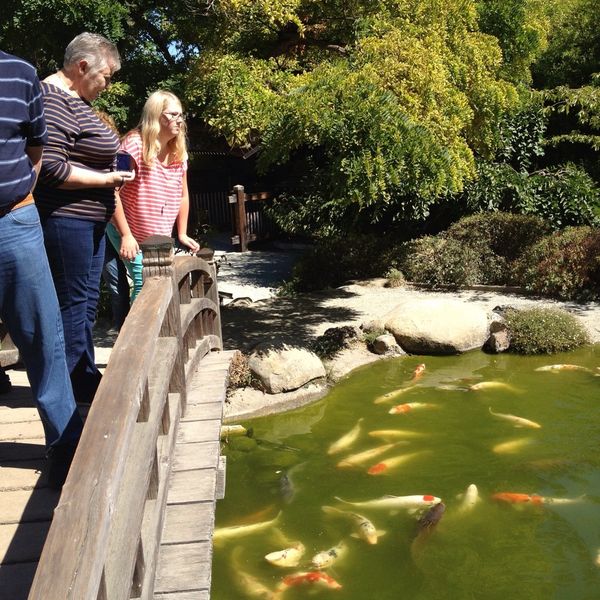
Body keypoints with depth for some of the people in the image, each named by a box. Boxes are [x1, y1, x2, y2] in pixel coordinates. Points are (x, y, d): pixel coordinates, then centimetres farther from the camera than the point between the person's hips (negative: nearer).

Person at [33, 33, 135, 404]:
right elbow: (51, 168, -23)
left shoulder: (77, 100, 17)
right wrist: (107, 179, -16)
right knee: (74, 304, -4)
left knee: (87, 303, 15)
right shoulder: (55, 99, -15)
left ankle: (87, 381, 25)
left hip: (89, 221, 11)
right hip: (65, 220, -10)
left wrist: (110, 170, 10)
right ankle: (67, 391, 7)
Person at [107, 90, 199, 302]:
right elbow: (113, 192, -19)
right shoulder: (134, 145, -16)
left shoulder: (179, 152, 4)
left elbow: (182, 195, 13)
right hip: (130, 236, -6)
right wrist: (126, 235, -21)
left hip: (161, 239, 6)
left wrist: (182, 234, 12)